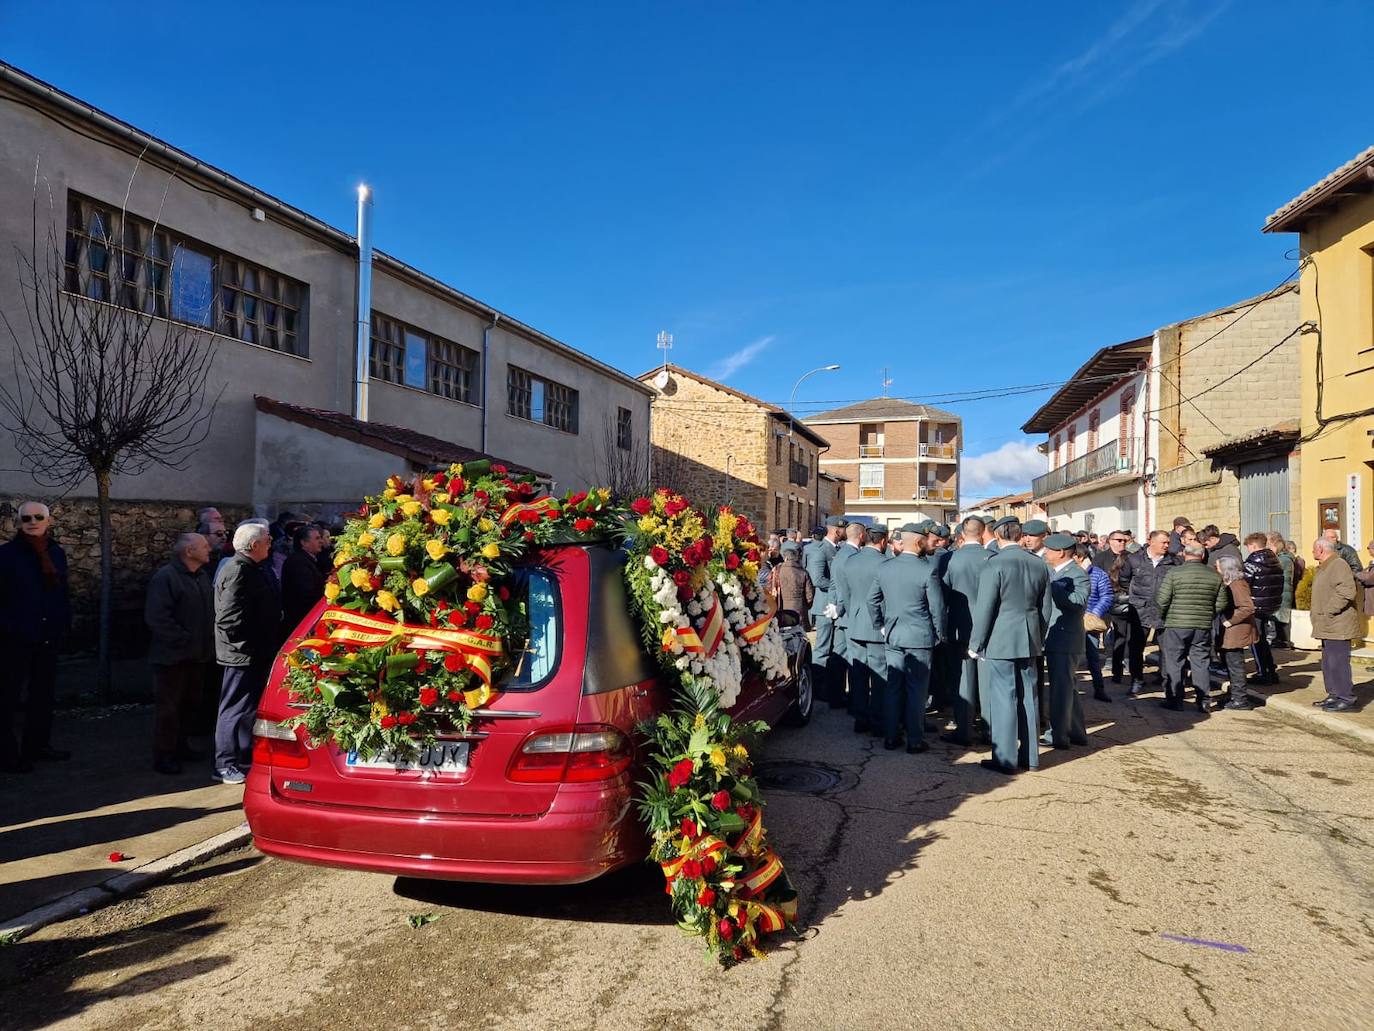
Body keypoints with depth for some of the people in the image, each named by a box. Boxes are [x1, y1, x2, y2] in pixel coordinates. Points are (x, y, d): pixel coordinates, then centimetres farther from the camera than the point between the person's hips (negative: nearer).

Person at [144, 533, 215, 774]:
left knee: (188, 703, 16)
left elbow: (210, 610, 23)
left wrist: (207, 641, 11)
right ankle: (163, 755, 8)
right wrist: (184, 640, -19)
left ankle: (180, 746, 29)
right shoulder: (165, 577, -15)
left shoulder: (203, 576, 12)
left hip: (198, 655, 8)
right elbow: (156, 617, -21)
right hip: (173, 655, -8)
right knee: (169, 706, -1)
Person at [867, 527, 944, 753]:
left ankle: (890, 737, 17)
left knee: (893, 687, 12)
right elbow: (937, 607, -9)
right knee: (916, 690, 4)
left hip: (892, 636, 4)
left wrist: (880, 626, 18)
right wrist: (939, 635, 4)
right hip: (920, 638, -4)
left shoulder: (883, 568, 0)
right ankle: (915, 741, 11)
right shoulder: (928, 571, -14)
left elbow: (871, 600, 8)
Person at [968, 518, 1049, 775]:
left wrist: (975, 644, -5)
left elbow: (984, 609, -14)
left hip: (1000, 641, -6)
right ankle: (1030, 756, 23)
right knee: (1028, 698, 14)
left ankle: (1005, 759, 6)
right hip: (1029, 641, 6)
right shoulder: (1039, 565, 6)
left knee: (1003, 699, 0)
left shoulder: (994, 565, -14)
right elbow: (1044, 607, 12)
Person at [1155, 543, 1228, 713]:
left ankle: (1174, 700, 9)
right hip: (1204, 627, 3)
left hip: (1176, 625, -3)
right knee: (1202, 663, 10)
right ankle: (1203, 702, 13)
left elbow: (1161, 599, -11)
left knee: (1173, 663, 6)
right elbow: (1221, 603, 5)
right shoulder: (1215, 575, 3)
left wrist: (1163, 615, 7)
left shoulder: (1174, 573, -9)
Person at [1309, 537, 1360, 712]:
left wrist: (1329, 611, -22)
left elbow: (1346, 591, -25)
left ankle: (1346, 699, -4)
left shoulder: (1338, 565, -14)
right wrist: (1319, 615, 17)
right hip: (1327, 626, 11)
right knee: (1328, 663, 15)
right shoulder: (1323, 567, 19)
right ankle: (1334, 696, 22)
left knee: (1338, 663, -9)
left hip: (1337, 626, -11)